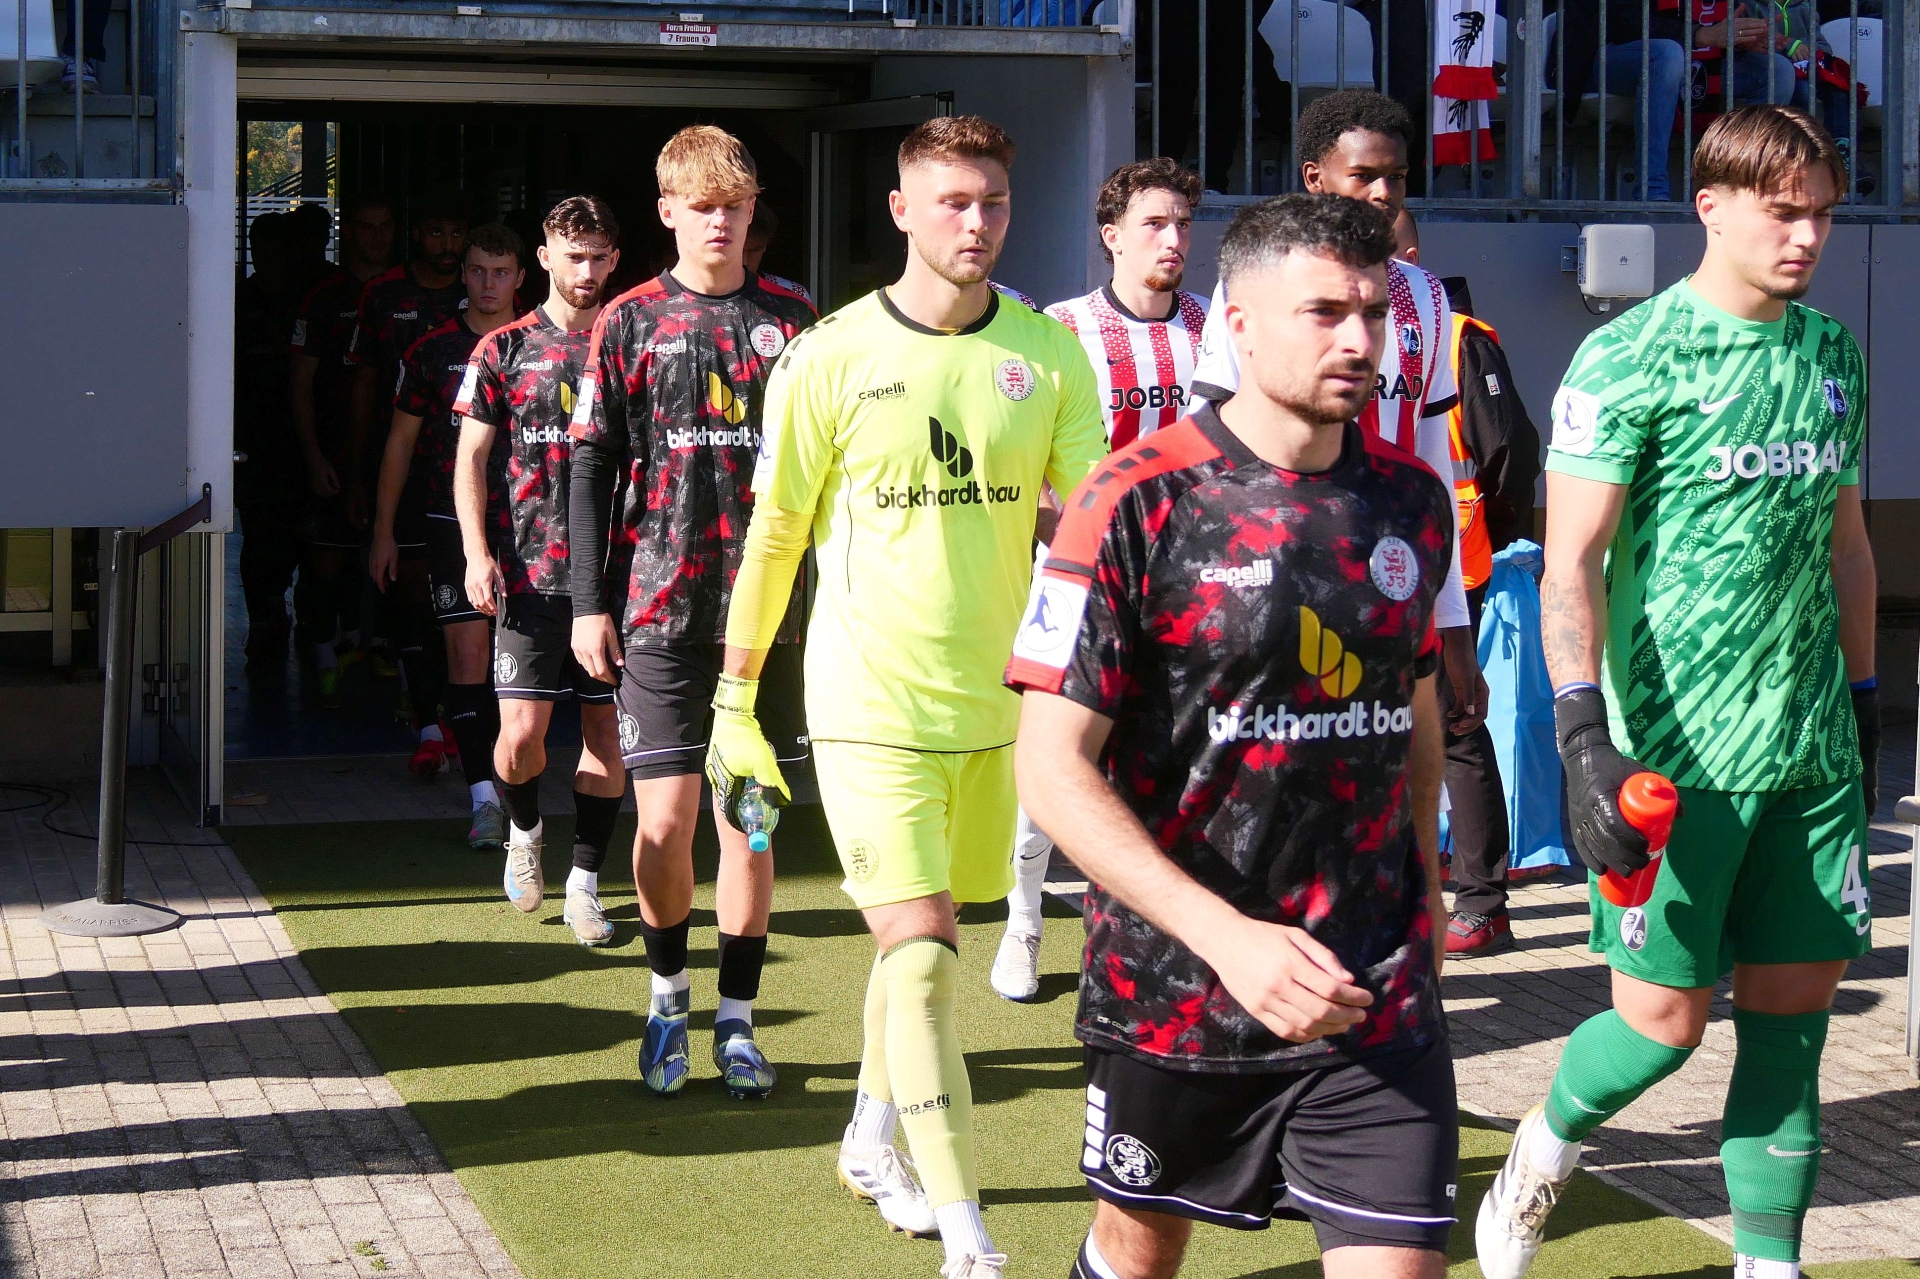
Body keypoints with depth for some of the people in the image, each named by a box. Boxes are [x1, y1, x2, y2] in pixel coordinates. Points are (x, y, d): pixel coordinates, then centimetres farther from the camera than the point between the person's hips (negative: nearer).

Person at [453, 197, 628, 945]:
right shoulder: (504, 348, 4)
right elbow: (471, 456, 5)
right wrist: (476, 553, -7)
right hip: (531, 571, -2)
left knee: (607, 729, 3)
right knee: (521, 730, -7)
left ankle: (584, 883, 14)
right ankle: (524, 831, 24)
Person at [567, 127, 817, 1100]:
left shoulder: (790, 319, 8)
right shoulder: (628, 323, 4)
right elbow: (592, 469, 5)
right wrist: (590, 602, 0)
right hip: (661, 608, -1)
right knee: (665, 820, -3)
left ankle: (736, 1021, 15)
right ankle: (667, 994, 21)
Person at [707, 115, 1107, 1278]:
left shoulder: (1049, 352, -1)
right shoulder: (832, 358, -7)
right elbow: (774, 535, 0)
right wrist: (735, 701, 3)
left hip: (991, 701, 3)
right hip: (870, 703, -3)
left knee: (917, 937, 17)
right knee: (923, 954, -10)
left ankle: (872, 1140, 40)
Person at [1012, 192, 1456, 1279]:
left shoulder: (1413, 502, 4)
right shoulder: (1139, 503, -12)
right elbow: (1053, 767, -17)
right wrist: (1229, 936, -25)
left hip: (1377, 997, 3)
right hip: (1172, 986, -2)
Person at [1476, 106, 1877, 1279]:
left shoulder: (1832, 352, 11)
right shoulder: (1629, 359, -9)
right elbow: (1570, 562, -12)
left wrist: (1864, 700, 19)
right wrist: (1583, 735, -21)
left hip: (1813, 750, 6)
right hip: (1676, 748, -5)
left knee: (1792, 1015, 6)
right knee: (1666, 1018, 0)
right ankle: (1544, 1150, 28)